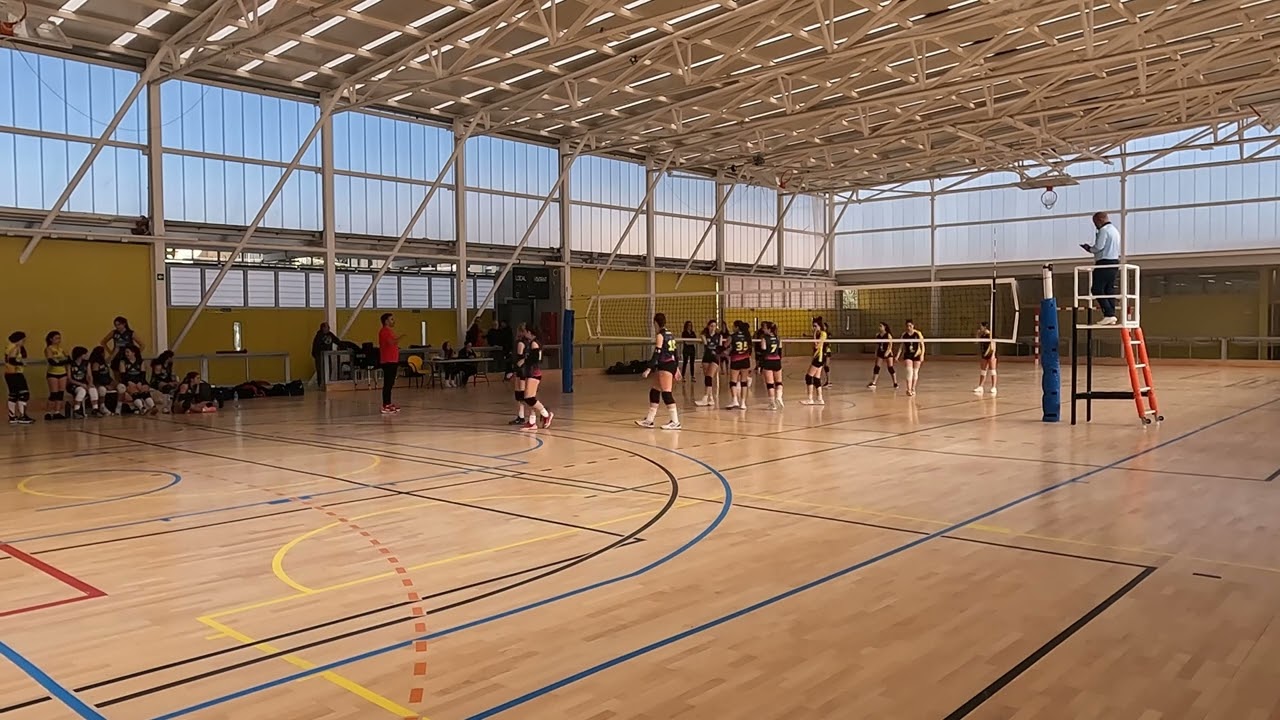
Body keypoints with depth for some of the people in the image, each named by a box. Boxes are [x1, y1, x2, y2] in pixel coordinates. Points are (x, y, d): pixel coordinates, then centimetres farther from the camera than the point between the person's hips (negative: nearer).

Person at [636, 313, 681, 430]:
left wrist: (649, 368, -18)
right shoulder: (670, 334, 14)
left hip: (665, 366, -9)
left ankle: (675, 422, -8)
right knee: (654, 391, 13)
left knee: (666, 393, -8)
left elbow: (657, 353, -16)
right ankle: (649, 420, 18)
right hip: (672, 364, 9)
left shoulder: (660, 335, -10)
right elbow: (675, 351, 16)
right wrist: (677, 368, 22)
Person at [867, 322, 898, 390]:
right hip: (880, 353, 5)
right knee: (876, 367, -2)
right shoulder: (877, 335, 6)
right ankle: (873, 383, -3)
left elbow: (890, 345, -12)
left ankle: (895, 383, 8)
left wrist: (887, 352, -24)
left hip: (888, 353, -5)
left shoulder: (888, 335, -9)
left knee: (890, 368, -2)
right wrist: (876, 353, 9)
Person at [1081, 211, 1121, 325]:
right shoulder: (1115, 230, 21)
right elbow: (1118, 249, 24)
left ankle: (1109, 315, -18)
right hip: (1115, 262, 10)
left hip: (1104, 263, -10)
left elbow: (1098, 247, -17)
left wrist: (1089, 248, 1)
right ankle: (1111, 316, 3)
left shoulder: (1104, 230, -10)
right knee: (1109, 290, 8)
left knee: (1097, 289, -9)